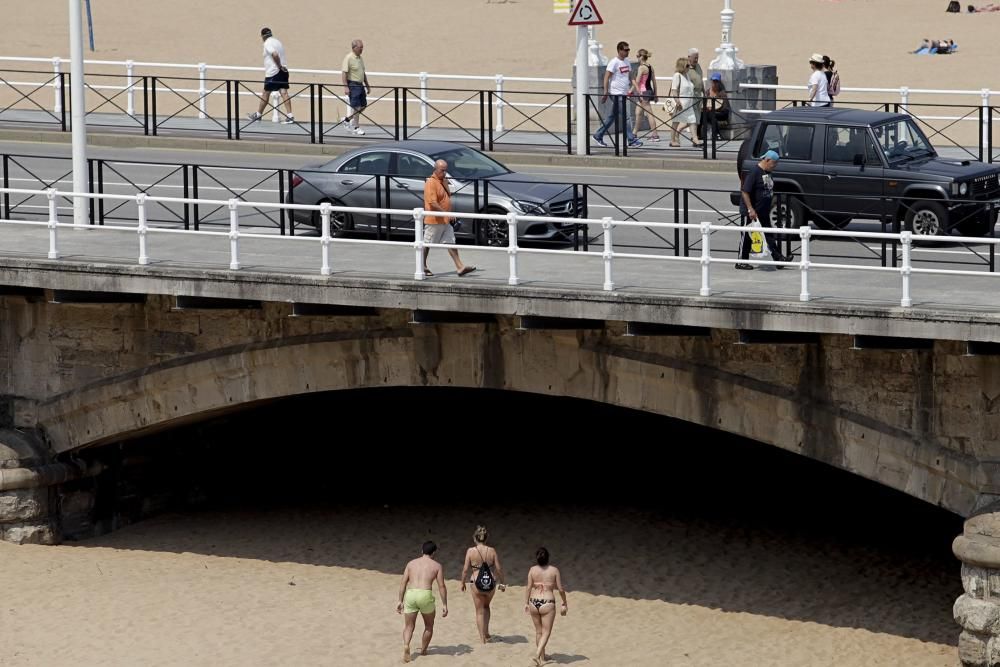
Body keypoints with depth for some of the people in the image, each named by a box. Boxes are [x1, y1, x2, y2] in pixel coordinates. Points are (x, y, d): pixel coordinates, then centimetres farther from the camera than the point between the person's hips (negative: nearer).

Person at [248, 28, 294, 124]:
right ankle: (289, 116, -11)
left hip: (273, 72, -7)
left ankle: (258, 114, 20)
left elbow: (275, 54, -25)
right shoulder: (277, 42, 16)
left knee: (266, 93, 6)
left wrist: (279, 66, -19)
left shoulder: (268, 43, -10)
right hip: (283, 71, 7)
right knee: (284, 92, -1)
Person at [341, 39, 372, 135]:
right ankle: (356, 127, 3)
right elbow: (344, 73, -17)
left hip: (360, 85, 9)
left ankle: (347, 120, 25)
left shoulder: (360, 58, 14)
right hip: (353, 85, -9)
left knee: (363, 106, 10)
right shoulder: (349, 58, -13)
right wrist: (346, 87, -22)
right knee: (356, 107, -7)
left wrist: (367, 85, 22)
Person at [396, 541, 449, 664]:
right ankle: (423, 650, 31)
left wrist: (400, 601, 15)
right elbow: (441, 586, 2)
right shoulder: (437, 566, 8)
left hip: (410, 595, 2)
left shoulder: (411, 563, 16)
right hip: (425, 596, -2)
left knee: (408, 626, 13)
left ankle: (406, 646, -15)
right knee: (429, 625, 23)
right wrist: (444, 605, 4)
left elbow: (403, 583, 12)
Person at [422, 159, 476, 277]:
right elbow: (432, 203, -25)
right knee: (427, 244, 4)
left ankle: (460, 267, 0)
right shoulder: (431, 183, -17)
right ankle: (423, 268, 16)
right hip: (433, 220, -9)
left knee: (451, 243, 4)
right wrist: (445, 213, -25)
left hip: (445, 221, 9)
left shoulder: (444, 181, 13)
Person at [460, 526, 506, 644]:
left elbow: (465, 569, -7)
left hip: (477, 582, -3)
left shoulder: (471, 551, -8)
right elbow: (498, 569, -1)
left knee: (480, 611, 12)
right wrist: (501, 582, 12)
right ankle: (486, 632, 26)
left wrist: (463, 582, 8)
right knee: (486, 606, 28)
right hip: (491, 582, 3)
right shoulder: (492, 551, -3)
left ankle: (482, 637, 12)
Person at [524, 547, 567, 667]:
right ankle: (538, 654, -17)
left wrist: (526, 603, 3)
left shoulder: (532, 570, -2)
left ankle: (543, 656, 30)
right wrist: (564, 603, 8)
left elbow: (528, 587, -5)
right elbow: (560, 589, -4)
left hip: (534, 603, 3)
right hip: (548, 603, -3)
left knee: (538, 631, 18)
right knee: (546, 632, 3)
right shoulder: (554, 570, -6)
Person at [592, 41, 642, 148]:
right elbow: (607, 77, -13)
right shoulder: (614, 62, -12)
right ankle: (632, 140, -8)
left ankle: (598, 135, 24)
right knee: (624, 117, -9)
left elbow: (630, 77, 22)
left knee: (613, 116, 14)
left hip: (624, 94, 9)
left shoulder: (627, 62, 13)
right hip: (616, 94, -9)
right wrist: (605, 93, -16)